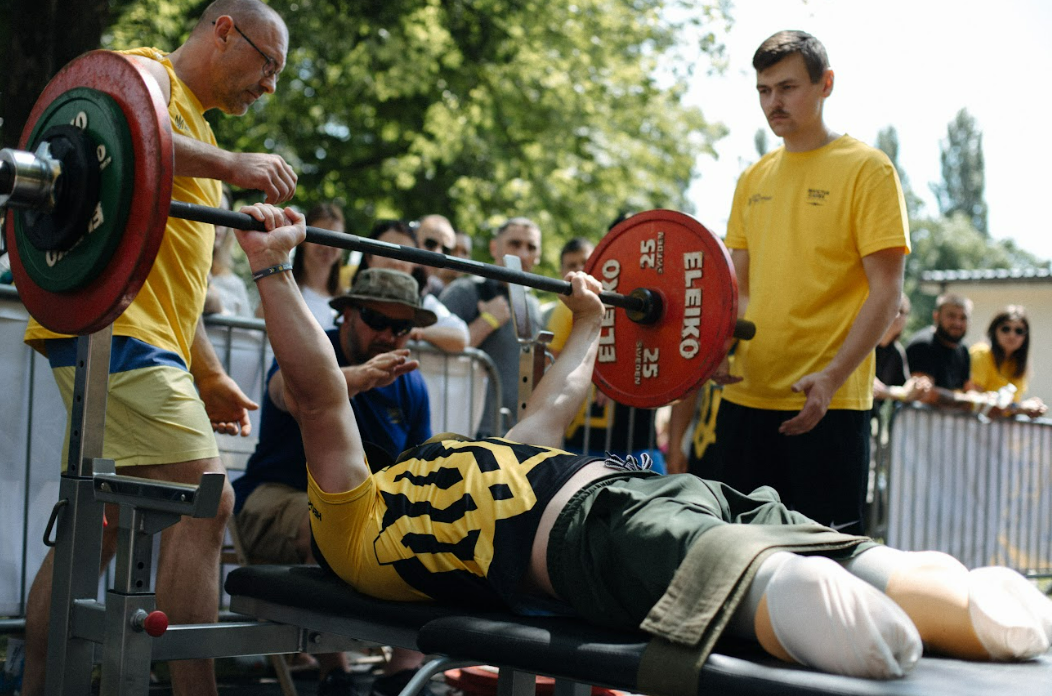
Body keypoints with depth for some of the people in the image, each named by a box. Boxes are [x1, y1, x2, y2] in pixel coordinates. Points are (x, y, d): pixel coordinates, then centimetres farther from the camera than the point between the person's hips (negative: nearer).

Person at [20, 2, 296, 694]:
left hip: (141, 336, 11)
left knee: (101, 525, 12)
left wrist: (209, 375, 24)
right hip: (111, 324, -11)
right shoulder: (148, 75, 0)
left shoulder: (192, 126, 29)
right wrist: (229, 164, -31)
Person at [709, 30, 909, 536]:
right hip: (746, 395, 6)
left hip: (827, 401, -6)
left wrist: (832, 377, -20)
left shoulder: (867, 168, -3)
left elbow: (886, 290, -9)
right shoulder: (754, 179, 14)